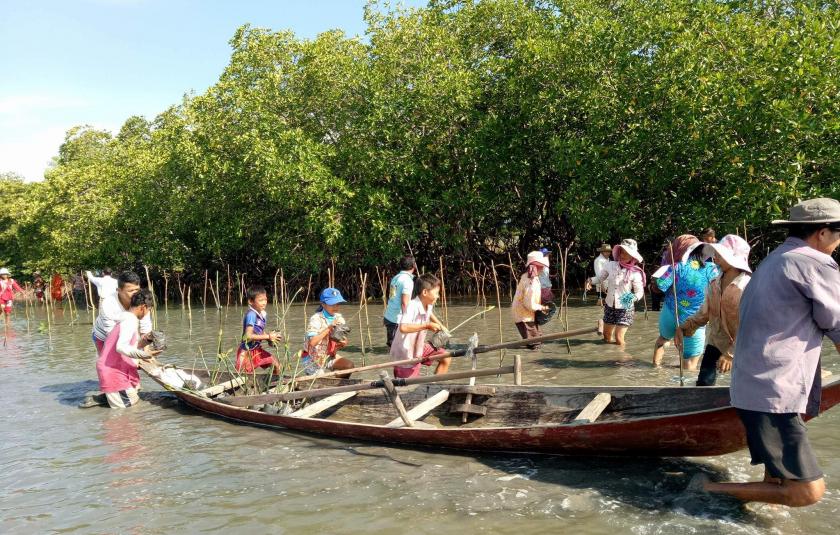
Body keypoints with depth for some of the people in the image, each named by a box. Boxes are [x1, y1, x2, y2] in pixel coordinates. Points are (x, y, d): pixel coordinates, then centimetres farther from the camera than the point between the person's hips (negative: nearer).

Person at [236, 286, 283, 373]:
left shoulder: (262, 314, 0)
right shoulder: (251, 315, -24)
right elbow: (248, 336, -30)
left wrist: (271, 338, -8)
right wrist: (268, 336, -24)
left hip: (257, 349, 8)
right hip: (246, 351, -8)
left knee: (277, 365, 5)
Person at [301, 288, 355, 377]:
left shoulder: (339, 318, -2)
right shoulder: (316, 319, -20)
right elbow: (312, 342, -33)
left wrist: (343, 343, -23)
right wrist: (329, 328, -34)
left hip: (330, 356, 5)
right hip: (312, 359, -5)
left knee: (349, 365, -16)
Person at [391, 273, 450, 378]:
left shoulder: (429, 305, -3)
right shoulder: (412, 307, -31)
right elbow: (403, 328, -49)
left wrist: (440, 326, 13)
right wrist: (427, 326, -41)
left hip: (419, 347, 8)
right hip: (405, 355, -8)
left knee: (446, 358, 1)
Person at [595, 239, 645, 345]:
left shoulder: (635, 273, -15)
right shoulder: (611, 265, -7)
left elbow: (640, 291, -10)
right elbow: (600, 279, 5)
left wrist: (634, 298, -31)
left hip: (625, 308, -4)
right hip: (609, 306, 4)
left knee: (619, 338, -10)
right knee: (607, 336, 16)